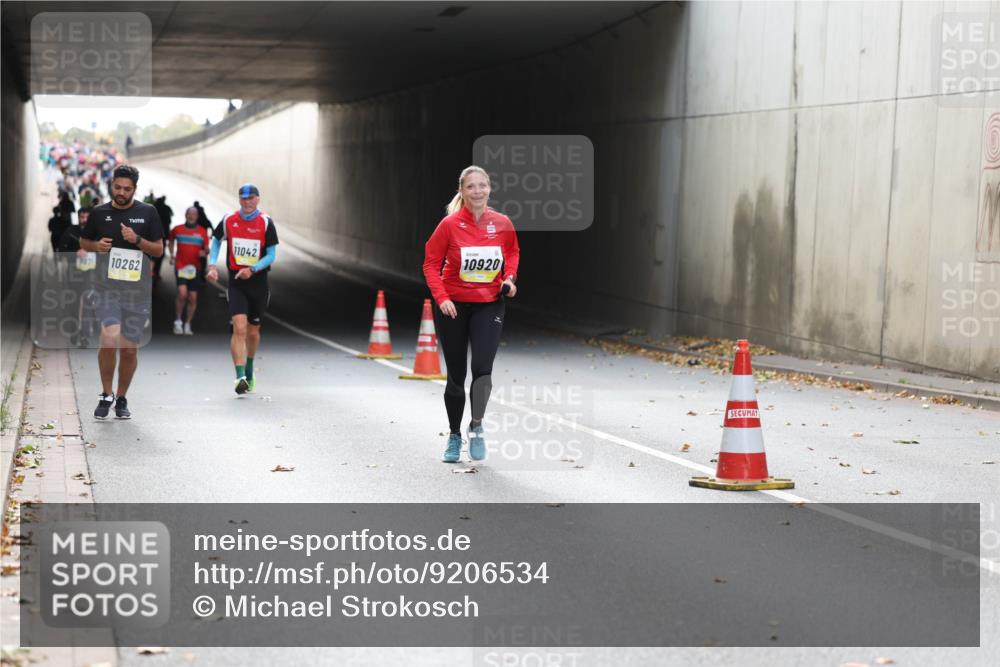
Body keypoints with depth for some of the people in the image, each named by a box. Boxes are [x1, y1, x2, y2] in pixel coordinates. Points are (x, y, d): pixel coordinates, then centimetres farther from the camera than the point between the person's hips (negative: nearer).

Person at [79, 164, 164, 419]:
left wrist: (137, 240, -14)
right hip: (108, 287, -1)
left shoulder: (147, 213, 2)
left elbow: (159, 249, 4)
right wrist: (96, 246, -5)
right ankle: (106, 395, -3)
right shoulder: (99, 213, 5)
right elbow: (84, 241, 17)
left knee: (130, 349, 6)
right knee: (110, 339, -21)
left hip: (137, 289, 1)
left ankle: (122, 398, 26)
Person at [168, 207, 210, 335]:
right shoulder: (177, 229, 4)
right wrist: (171, 254, 14)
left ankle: (187, 324, 16)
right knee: (182, 293, -18)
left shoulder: (202, 232, 4)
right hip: (180, 266, -2)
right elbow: (171, 240, 24)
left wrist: (205, 252, -14)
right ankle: (178, 321, 1)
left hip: (195, 268, 2)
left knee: (193, 298, 3)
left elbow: (207, 249, 9)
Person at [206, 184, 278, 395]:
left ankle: (249, 371, 38)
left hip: (258, 282, 1)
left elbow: (271, 255, -5)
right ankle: (240, 377, -23)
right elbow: (216, 241, 16)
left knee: (253, 332, 13)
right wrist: (212, 264, 0)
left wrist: (252, 269, -20)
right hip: (236, 283, -1)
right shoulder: (229, 220, -1)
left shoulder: (266, 222, -6)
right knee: (239, 328, -17)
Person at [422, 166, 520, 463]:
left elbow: (513, 252, 16)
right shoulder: (450, 224, -10)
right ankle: (454, 436, 25)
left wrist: (509, 277, -2)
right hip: (453, 307, -1)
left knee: (482, 368, -18)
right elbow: (431, 263, -4)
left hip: (489, 306, 1)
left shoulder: (503, 224, -4)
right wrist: (441, 297, -16)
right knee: (456, 375, 8)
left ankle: (477, 425, 4)